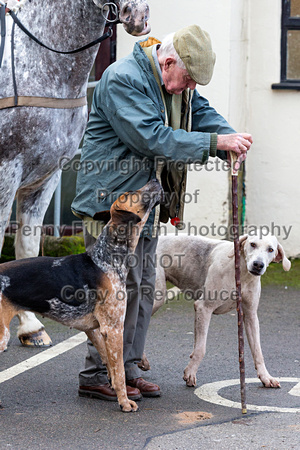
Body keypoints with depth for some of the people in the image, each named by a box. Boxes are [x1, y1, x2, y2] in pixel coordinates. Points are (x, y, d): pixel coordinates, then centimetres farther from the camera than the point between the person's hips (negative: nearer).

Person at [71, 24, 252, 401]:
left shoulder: (176, 83, 9)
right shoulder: (122, 79, -20)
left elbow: (201, 113, 8)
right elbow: (153, 137, -27)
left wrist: (230, 137, -14)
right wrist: (214, 142, -28)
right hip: (111, 200, -9)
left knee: (143, 287, 11)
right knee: (122, 285, -9)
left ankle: (128, 370, 21)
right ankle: (96, 375, 1)